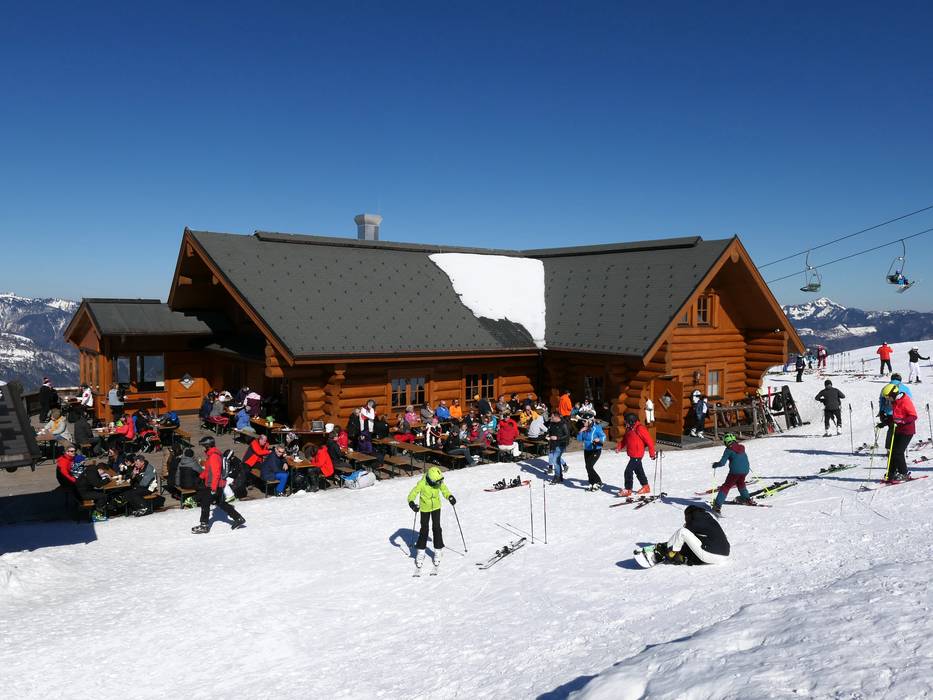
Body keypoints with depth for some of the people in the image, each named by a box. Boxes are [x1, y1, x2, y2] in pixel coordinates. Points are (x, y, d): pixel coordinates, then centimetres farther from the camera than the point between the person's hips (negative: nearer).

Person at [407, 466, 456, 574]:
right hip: (425, 508, -2)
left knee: (436, 528, -1)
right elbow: (412, 494, -27)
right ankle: (420, 552, 17)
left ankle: (438, 551, 13)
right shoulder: (422, 483, -28)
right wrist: (412, 503, -46)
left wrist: (450, 497, -14)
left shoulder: (439, 482, -17)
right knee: (424, 529, 2)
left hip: (436, 507, 2)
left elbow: (444, 489, 3)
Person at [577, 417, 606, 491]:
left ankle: (598, 482, 0)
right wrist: (581, 432, -11)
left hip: (596, 450, -7)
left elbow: (603, 436, -17)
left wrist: (599, 439, -38)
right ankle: (592, 484, 22)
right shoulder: (584, 429, 3)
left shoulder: (596, 428, -16)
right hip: (587, 451, 7)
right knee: (588, 467, 8)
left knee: (589, 466, -16)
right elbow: (579, 439, 7)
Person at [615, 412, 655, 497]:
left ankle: (628, 490, -4)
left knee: (628, 471, -11)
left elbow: (649, 441, -16)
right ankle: (646, 487, 34)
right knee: (639, 471, 19)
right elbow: (624, 440, 17)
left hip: (637, 455, -9)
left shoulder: (640, 429, -18)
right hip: (632, 455, 9)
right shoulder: (629, 429, 9)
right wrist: (619, 447, 0)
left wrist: (652, 454, -12)